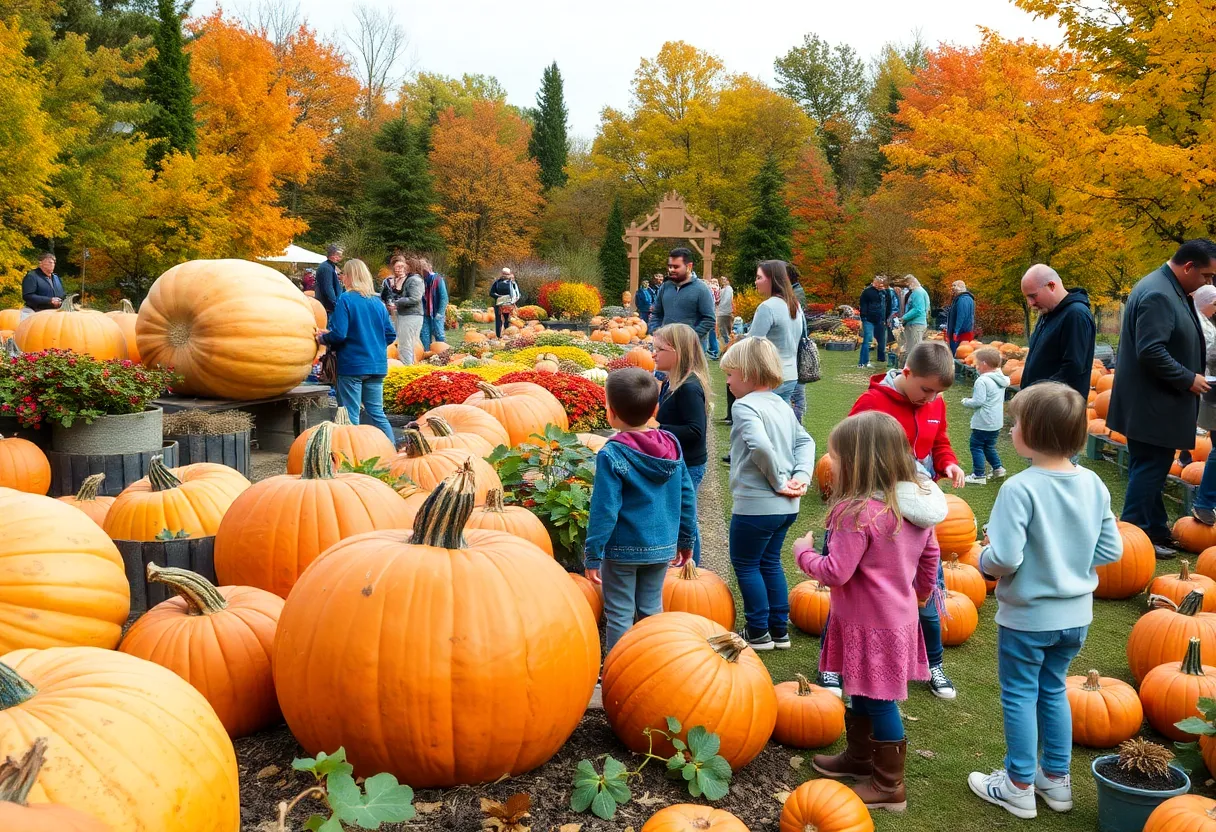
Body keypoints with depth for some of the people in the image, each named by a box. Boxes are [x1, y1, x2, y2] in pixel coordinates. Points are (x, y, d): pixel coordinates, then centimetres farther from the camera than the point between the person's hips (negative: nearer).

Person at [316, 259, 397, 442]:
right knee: (377, 413, 12)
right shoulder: (377, 302, 8)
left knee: (350, 417, 2)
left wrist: (323, 338, 3)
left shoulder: (345, 300, -9)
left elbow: (338, 335, -16)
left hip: (352, 365, -6)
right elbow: (390, 335, 10)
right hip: (377, 366, 6)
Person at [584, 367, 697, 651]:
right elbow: (687, 497, 6)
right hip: (662, 547, 5)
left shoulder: (612, 455, -18)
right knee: (651, 609, 18)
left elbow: (604, 509, -17)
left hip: (623, 550, -5)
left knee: (619, 615, 7)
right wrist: (687, 540, 17)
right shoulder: (672, 446, 0)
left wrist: (593, 555, -10)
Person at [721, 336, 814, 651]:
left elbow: (761, 445, -30)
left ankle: (758, 632, 15)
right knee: (770, 562, 21)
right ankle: (779, 630, 27)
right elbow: (805, 441, 10)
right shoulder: (782, 405, 11)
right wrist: (801, 476, -2)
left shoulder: (744, 405, -15)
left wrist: (779, 480, -18)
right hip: (786, 506, 8)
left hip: (755, 505, -8)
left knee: (745, 564, 9)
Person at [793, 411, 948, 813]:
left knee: (878, 701, 6)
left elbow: (835, 573, -25)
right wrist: (922, 591, 28)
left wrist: (804, 553, -7)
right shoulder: (916, 502, 0)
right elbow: (930, 554, 12)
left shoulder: (857, 512, -28)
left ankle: (889, 786, 20)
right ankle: (859, 756, 42)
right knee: (861, 692, 24)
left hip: (871, 627, -9)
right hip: (899, 613, 9)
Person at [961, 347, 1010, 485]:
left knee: (976, 447, 1)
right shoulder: (1001, 379, 7)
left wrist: (966, 402, -5)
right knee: (989, 446, 23)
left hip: (983, 423, -9)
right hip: (997, 422, 9)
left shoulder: (982, 381, -20)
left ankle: (979, 475, 2)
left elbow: (978, 401, -24)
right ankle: (998, 468, 25)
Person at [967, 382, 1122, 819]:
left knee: (1019, 696, 11)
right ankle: (1056, 780, 34)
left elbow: (1005, 558, -28)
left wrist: (984, 558, -8)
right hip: (1076, 614, 6)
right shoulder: (1093, 484, -6)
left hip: (1027, 616, -6)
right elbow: (1112, 550, 0)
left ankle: (1019, 787, 24)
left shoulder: (1020, 488, -25)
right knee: (1053, 690, 23)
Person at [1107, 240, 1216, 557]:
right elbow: (1151, 352, -27)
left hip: (1153, 403, 10)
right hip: (1152, 404, -10)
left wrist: (1190, 376, 12)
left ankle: (1156, 529, 27)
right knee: (1150, 469, -3)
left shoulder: (1169, 290, 12)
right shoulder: (1158, 295, -21)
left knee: (1151, 469, 16)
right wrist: (1188, 379, -18)